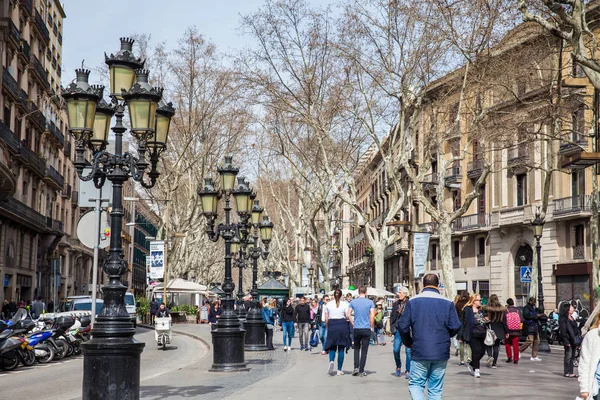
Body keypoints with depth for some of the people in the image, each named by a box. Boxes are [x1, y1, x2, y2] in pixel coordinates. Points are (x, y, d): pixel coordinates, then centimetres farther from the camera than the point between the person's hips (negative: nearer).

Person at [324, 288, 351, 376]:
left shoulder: (328, 304, 4)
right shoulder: (345, 304, -1)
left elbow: (326, 319, 4)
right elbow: (348, 317, -8)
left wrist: (327, 327, 15)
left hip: (332, 326, 1)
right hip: (342, 325, -1)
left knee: (332, 347, 11)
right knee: (341, 348, 6)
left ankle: (331, 361, -19)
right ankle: (339, 370, 8)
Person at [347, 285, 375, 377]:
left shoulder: (353, 302, 1)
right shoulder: (370, 302, -4)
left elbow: (348, 315, -3)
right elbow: (372, 316, -8)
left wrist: (353, 324, 9)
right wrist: (371, 327, 4)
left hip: (356, 329, 2)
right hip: (366, 329, -2)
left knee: (356, 348, 17)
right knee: (364, 350, 4)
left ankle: (356, 367, 4)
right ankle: (361, 371, 5)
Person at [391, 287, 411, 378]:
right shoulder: (396, 304, 8)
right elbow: (392, 316, 13)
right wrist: (392, 328, 4)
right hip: (398, 329, 3)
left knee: (408, 351, -1)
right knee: (396, 350, -2)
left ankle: (408, 371, 9)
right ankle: (398, 366, 23)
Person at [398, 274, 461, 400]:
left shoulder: (412, 302, -2)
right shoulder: (448, 303, -2)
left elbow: (403, 326, -4)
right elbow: (455, 327, -4)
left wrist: (408, 343, 13)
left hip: (419, 352, -1)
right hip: (441, 353, 1)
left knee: (415, 384, 8)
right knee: (436, 389, 10)